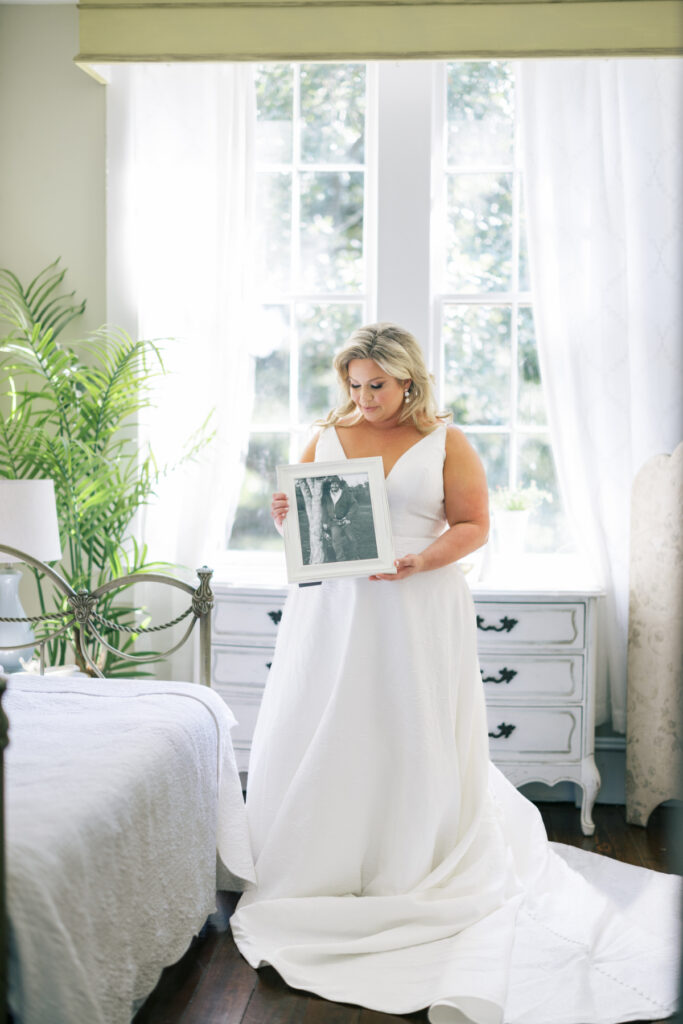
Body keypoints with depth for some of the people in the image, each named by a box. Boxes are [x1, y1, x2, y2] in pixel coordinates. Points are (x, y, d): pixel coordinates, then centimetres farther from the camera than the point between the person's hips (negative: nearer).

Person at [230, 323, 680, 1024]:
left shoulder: (446, 443, 2)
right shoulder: (327, 437, 10)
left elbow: (473, 525, 0)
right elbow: (295, 512, 14)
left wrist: (424, 559, -17)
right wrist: (286, 517, -10)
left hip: (417, 609, -2)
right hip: (332, 608, 3)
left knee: (415, 742, 1)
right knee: (316, 741, 2)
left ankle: (415, 879, 17)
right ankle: (317, 870, 19)